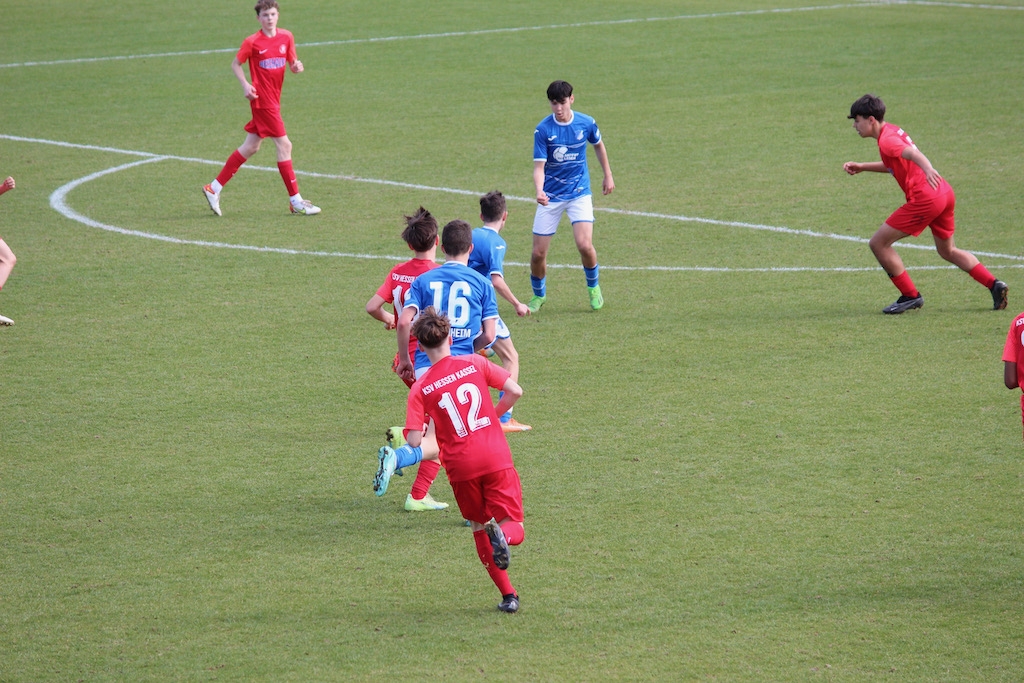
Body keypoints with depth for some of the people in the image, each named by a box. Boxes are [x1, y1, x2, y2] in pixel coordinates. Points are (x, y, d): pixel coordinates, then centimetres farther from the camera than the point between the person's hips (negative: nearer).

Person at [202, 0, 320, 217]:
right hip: (262, 99, -7)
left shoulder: (286, 37, 6)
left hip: (273, 99, 7)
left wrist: (297, 66, -12)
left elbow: (292, 64, 12)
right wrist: (245, 85, -15)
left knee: (251, 147, 12)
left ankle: (214, 188, 21)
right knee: (284, 145, -8)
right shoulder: (252, 42, -8)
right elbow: (235, 64, 0)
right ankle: (296, 201, -3)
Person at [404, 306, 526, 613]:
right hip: (496, 458, 0)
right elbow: (515, 391, -2)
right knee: (513, 528, 6)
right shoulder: (475, 364, 2)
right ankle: (503, 535, -31)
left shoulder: (421, 387, -1)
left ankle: (508, 595, 14)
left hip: (461, 467, 0)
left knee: (479, 528, 20)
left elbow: (414, 441, -9)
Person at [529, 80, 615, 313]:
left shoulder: (586, 123, -7)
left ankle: (593, 287, 12)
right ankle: (538, 295, 27)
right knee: (538, 253, -1)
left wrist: (608, 175, 20)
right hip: (551, 196, 0)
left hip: (579, 193, 0)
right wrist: (539, 191, -33)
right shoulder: (543, 130, -13)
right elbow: (539, 167, -15)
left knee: (585, 245, -18)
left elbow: (598, 145, 15)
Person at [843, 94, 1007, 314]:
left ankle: (911, 296, 4)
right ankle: (994, 285, 14)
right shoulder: (893, 130, 19)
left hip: (924, 198, -10)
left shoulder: (886, 139, -10)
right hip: (945, 192, 10)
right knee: (948, 251, 26)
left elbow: (911, 152, -31)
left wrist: (928, 169, -50)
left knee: (878, 243, -1)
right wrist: (862, 167, 30)